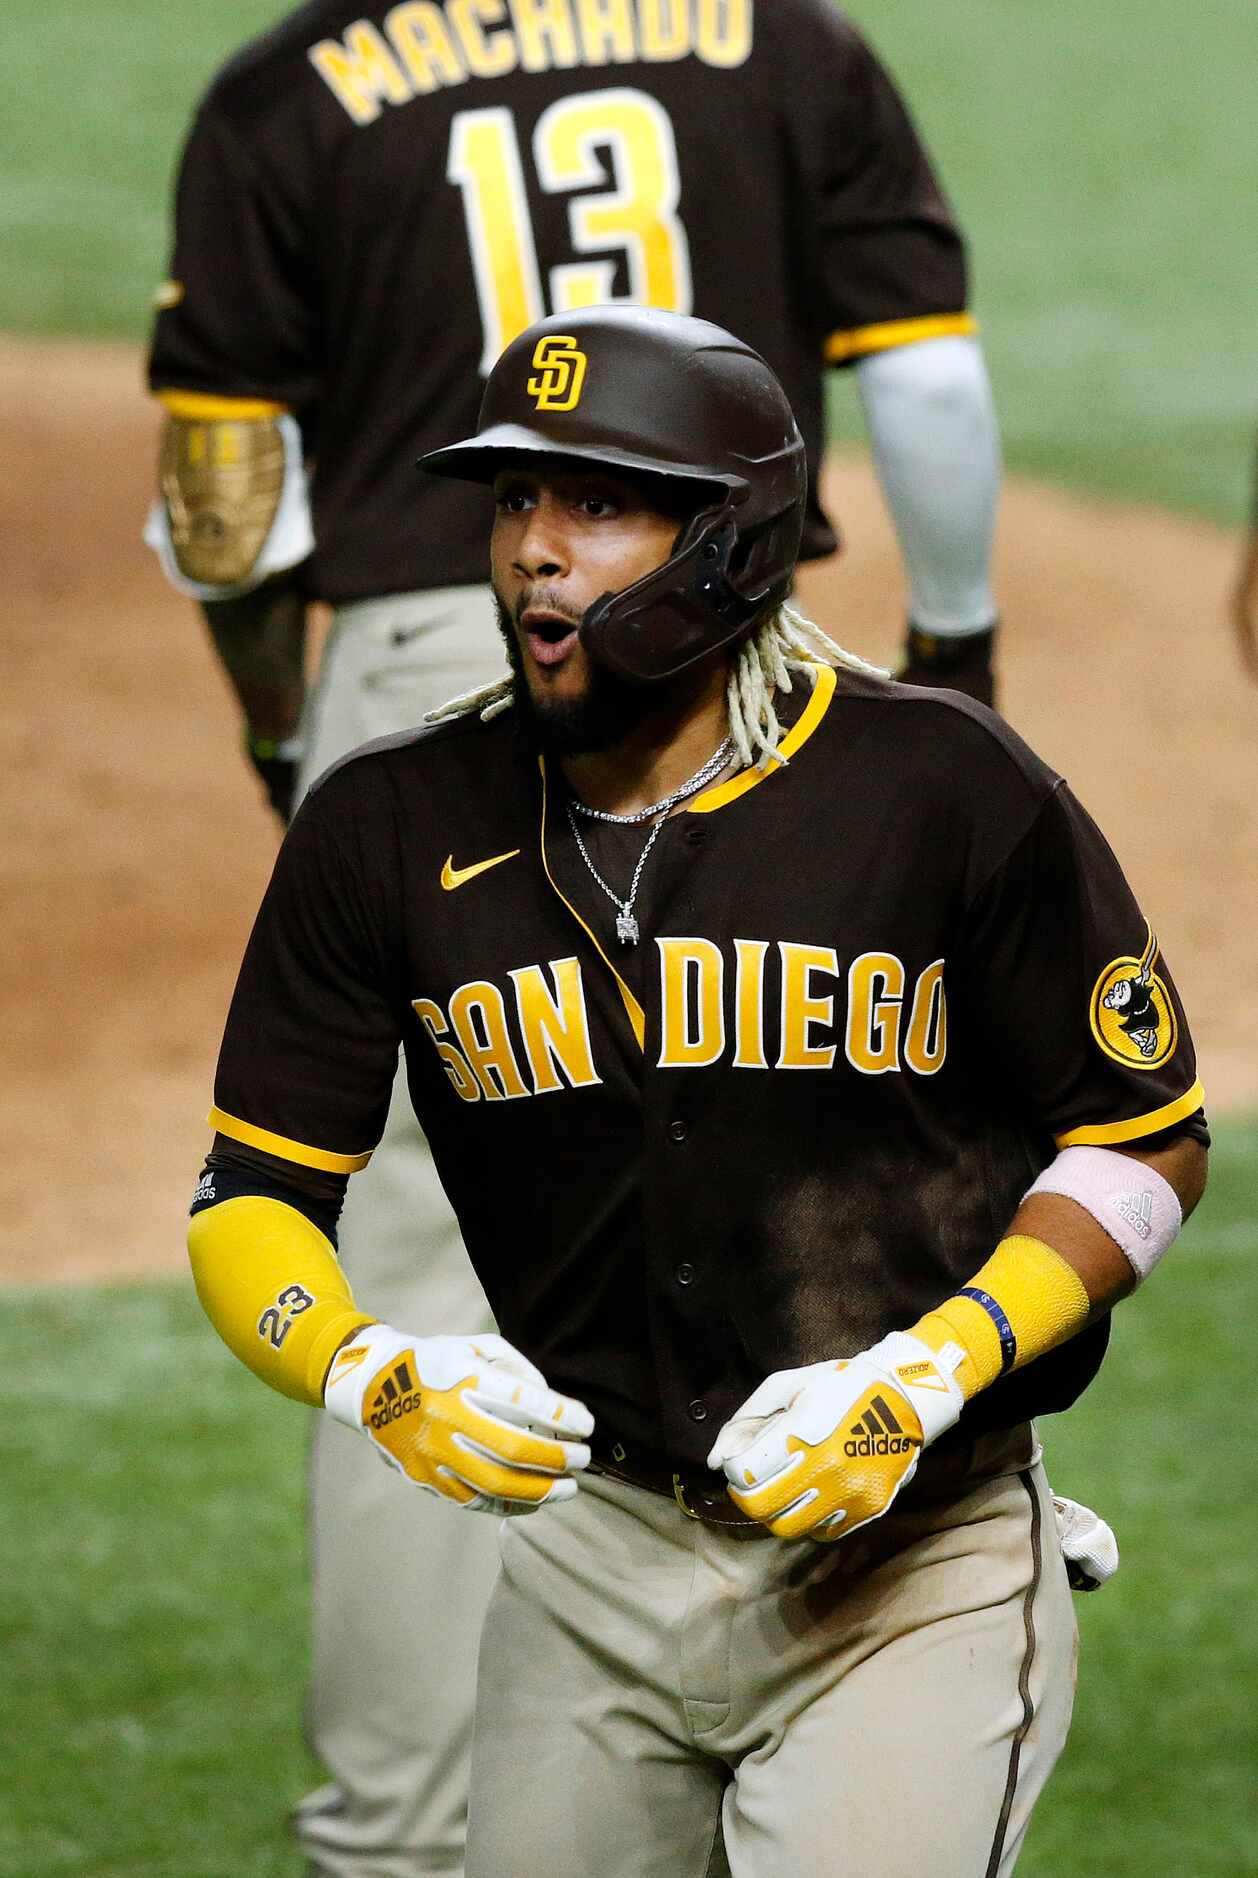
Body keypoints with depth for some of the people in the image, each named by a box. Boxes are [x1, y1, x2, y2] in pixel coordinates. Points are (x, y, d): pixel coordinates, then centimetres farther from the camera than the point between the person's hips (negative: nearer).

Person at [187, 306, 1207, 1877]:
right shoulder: (394, 830, -2)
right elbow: (250, 1200, 2)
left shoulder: (944, 789, -11)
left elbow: (1144, 1143, -3)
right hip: (588, 1552, 4)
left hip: (918, 1563, -4)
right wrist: (372, 1377, -19)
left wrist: (927, 1377, -17)